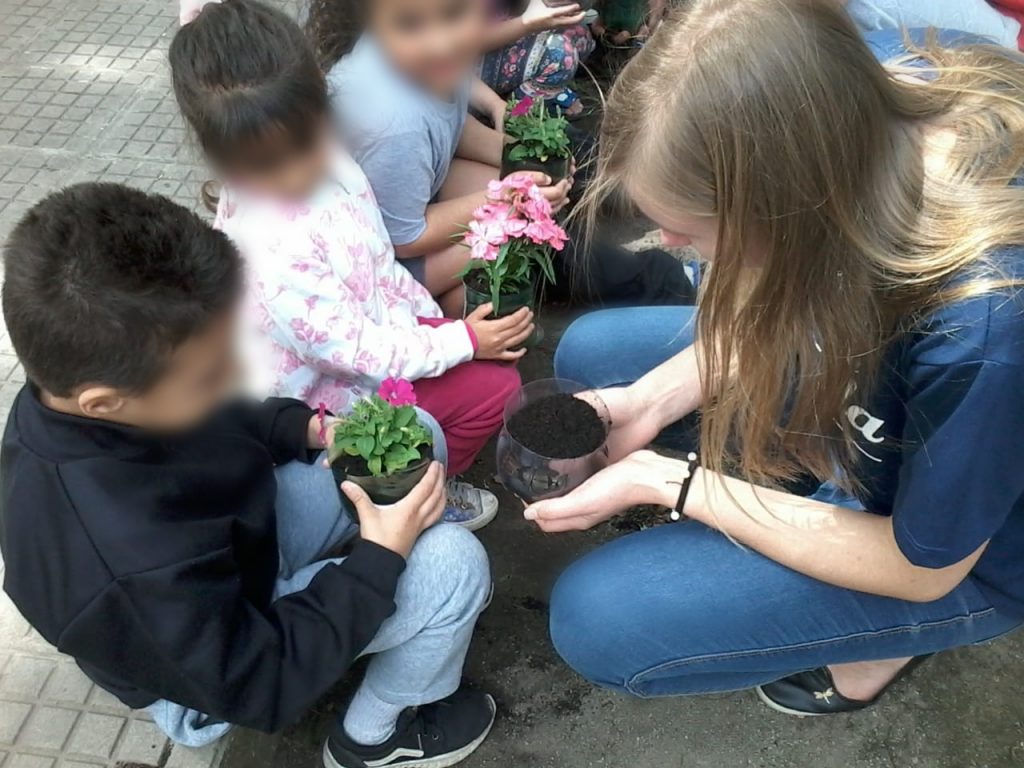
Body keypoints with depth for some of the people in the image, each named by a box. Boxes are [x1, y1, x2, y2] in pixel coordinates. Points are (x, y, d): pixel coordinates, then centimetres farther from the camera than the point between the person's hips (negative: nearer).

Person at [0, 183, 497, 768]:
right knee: (455, 564, -20)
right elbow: (259, 685, -27)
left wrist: (304, 427, -13)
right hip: (221, 669, -6)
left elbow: (210, 427, 2)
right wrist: (380, 560, -25)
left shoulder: (86, 381, -21)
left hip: (240, 537, 7)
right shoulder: (128, 569, -43)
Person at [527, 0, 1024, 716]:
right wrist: (651, 400, -12)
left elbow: (921, 568, -23)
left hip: (954, 551, -6)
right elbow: (791, 306, -3)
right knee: (591, 351, 3)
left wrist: (671, 482, -22)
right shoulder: (861, 108, -23)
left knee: (595, 621, -14)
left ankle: (878, 646, 10)